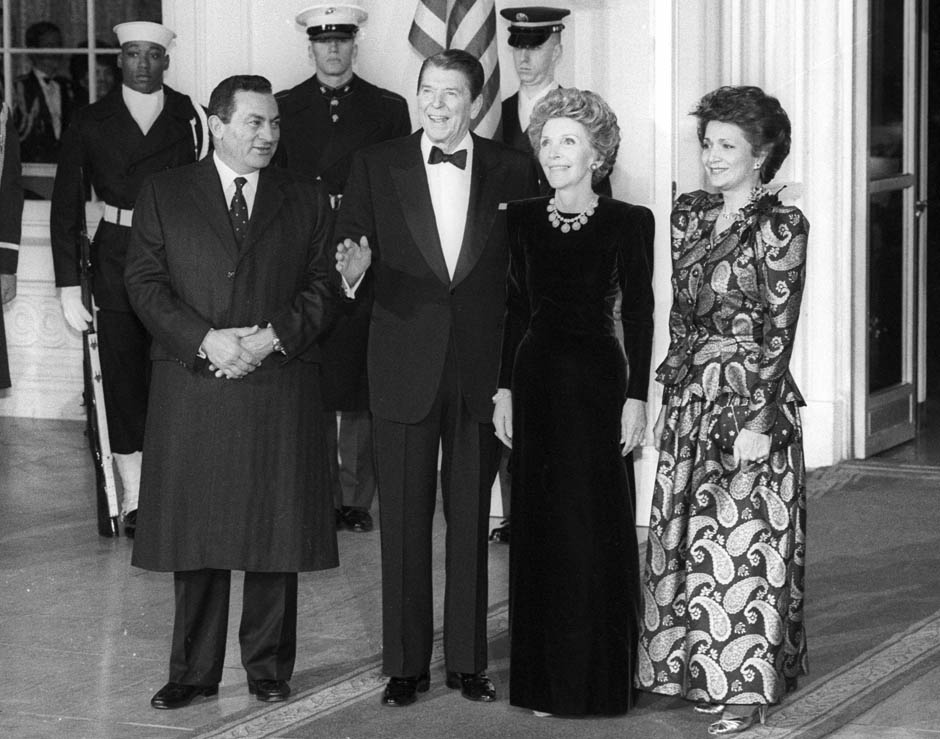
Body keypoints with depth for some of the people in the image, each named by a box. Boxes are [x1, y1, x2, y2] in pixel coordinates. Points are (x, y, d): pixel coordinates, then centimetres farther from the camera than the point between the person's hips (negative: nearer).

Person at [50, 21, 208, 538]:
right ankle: (133, 499, 9)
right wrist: (69, 286, 0)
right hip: (117, 258, 1)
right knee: (123, 377, 2)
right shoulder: (91, 124, 5)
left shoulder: (190, 118, 4)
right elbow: (66, 208, 6)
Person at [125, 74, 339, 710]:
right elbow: (145, 282, 1)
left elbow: (323, 287, 6)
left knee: (276, 532, 2)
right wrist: (204, 340, -12)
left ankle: (269, 667, 14)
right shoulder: (164, 194, 8)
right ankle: (194, 672, 11)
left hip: (280, 386, 1)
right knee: (195, 534, 2)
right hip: (191, 389, -1)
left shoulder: (307, 200, 11)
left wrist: (273, 337, -11)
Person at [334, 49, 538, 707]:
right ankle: (406, 663, 13)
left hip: (483, 369, 0)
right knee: (404, 519, 4)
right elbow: (352, 240, -1)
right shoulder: (377, 165, 2)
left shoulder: (512, 171, 3)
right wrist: (355, 262, -25)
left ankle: (467, 660, 18)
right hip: (405, 369, 0)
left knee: (472, 519, 8)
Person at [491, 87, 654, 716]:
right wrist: (505, 388, 6)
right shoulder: (522, 219, 6)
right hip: (536, 378, 4)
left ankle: (597, 679, 10)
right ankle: (545, 679, 15)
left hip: (597, 380, -4)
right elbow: (517, 308, 10)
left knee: (594, 528, -1)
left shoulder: (628, 222, -4)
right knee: (540, 530, 7)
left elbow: (639, 313, -3)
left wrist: (636, 395, -7)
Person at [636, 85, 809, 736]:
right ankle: (696, 667, 22)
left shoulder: (780, 225, -9)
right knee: (685, 533, 10)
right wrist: (676, 386, 10)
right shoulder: (689, 213, 9)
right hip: (689, 395, 6)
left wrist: (759, 419, -16)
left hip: (749, 397, -6)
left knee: (743, 540, -2)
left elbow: (779, 332, -12)